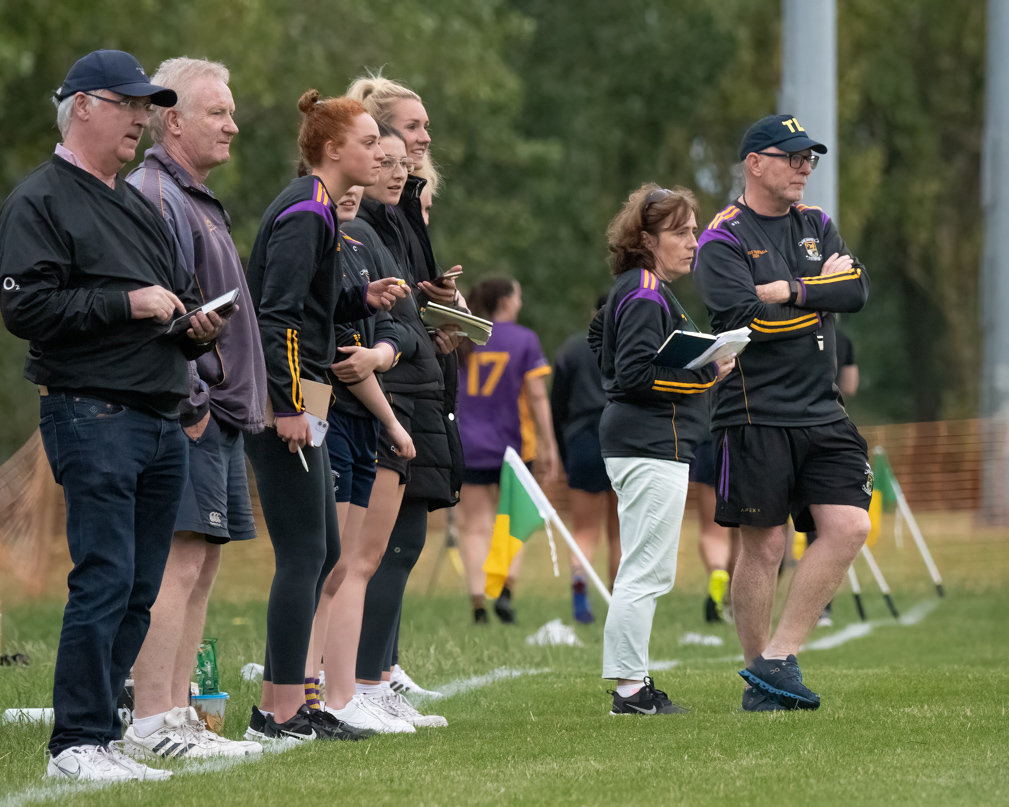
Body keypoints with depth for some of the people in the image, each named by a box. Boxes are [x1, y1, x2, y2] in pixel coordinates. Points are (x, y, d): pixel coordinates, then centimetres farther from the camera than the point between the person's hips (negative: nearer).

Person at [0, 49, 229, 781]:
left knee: (140, 589, 7)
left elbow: (179, 296, 30)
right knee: (105, 581, -12)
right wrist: (126, 305, -16)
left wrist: (198, 328, 7)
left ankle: (101, 731, 13)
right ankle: (77, 742, -8)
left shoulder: (141, 207, 23)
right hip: (94, 414, -8)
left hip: (164, 421, 8)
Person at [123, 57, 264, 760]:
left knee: (203, 565, 10)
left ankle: (177, 714, 13)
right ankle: (151, 725, -15)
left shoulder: (197, 200, 23)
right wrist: (186, 402, -20)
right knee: (178, 562, -13)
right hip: (184, 414, -10)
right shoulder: (151, 195, -11)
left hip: (217, 412, 10)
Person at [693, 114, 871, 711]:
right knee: (765, 545, -3)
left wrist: (789, 291, -12)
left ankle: (777, 660, -3)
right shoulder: (723, 240, -5)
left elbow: (857, 291, -1)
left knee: (849, 527, -7)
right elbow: (746, 320, -19)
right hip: (756, 412, -6)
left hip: (822, 414, 6)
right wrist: (821, 290, -7)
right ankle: (761, 681, 8)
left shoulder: (817, 226, 15)